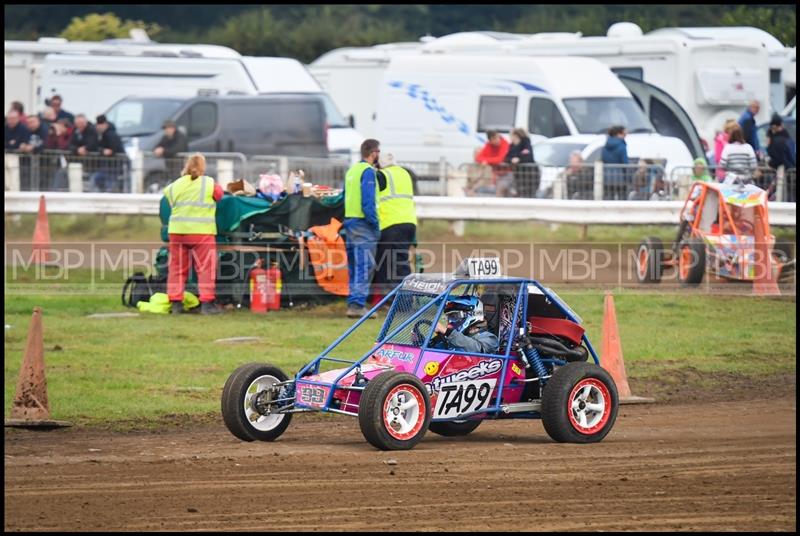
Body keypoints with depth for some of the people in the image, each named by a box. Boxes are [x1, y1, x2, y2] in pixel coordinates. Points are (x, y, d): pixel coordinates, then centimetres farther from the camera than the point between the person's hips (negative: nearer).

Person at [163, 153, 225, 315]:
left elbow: (170, 204, 10)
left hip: (177, 232, 3)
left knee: (177, 268, 10)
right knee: (205, 269, 2)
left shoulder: (174, 186, 5)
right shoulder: (210, 184, -4)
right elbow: (219, 195, 11)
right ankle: (207, 303, -3)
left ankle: (175, 302, 8)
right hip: (202, 233, -3)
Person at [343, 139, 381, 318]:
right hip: (363, 223, -9)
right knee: (365, 266, -9)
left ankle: (353, 302, 15)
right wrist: (375, 225, -16)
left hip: (349, 221, 9)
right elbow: (368, 201, -19)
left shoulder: (352, 170, 16)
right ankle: (357, 304, -15)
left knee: (355, 266, 14)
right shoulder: (368, 171, -12)